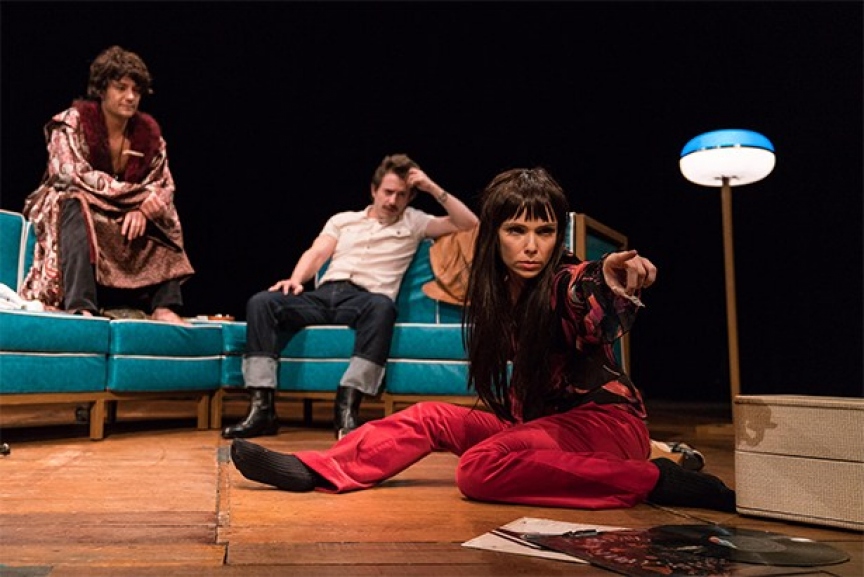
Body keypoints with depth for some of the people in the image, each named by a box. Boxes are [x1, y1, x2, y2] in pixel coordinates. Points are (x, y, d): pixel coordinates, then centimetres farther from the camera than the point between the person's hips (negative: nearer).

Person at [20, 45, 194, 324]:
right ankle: (81, 306, -49)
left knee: (165, 223, -14)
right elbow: (75, 175, -25)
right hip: (69, 208, -5)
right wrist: (143, 195, -31)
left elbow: (165, 186, -3)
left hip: (124, 219, 5)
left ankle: (164, 305, -25)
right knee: (78, 204, -35)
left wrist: (144, 210, -27)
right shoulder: (74, 120, -12)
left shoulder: (148, 130, 0)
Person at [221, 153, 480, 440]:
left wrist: (432, 187, 9)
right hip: (324, 295, 3)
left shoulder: (414, 223, 21)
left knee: (383, 306, -40)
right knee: (261, 302, -23)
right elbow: (316, 254, 13)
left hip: (363, 300, -3)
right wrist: (296, 280, -8)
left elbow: (469, 223, 13)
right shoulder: (342, 220, 28)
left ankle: (347, 407, -43)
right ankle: (262, 408, -29)